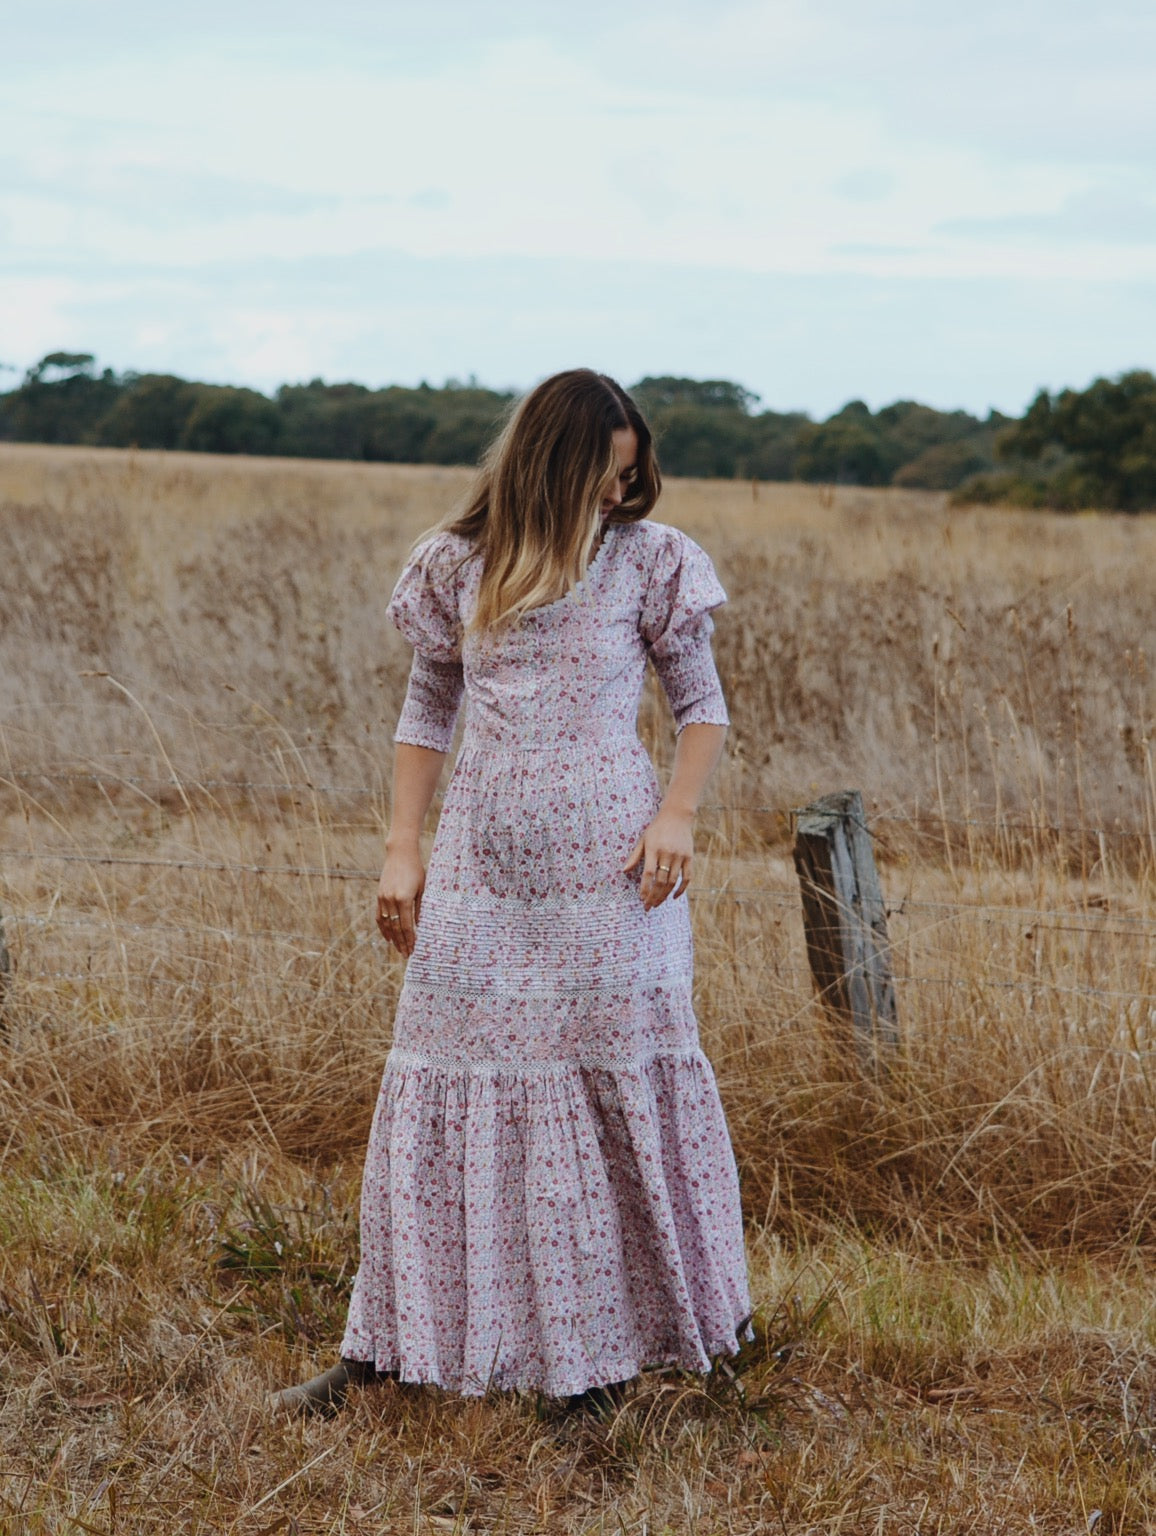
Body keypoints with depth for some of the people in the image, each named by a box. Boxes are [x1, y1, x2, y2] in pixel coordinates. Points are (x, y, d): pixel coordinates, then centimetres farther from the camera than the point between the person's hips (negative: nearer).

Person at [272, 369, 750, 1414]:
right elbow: (428, 710, 12)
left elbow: (702, 704, 5)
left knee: (623, 1074, 2)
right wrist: (402, 850, 6)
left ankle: (615, 1334, 17)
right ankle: (385, 1346, 10)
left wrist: (678, 816, -10)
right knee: (444, 1075, 2)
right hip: (483, 856, 2)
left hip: (607, 856, -2)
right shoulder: (459, 566, 6)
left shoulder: (649, 561, 0)